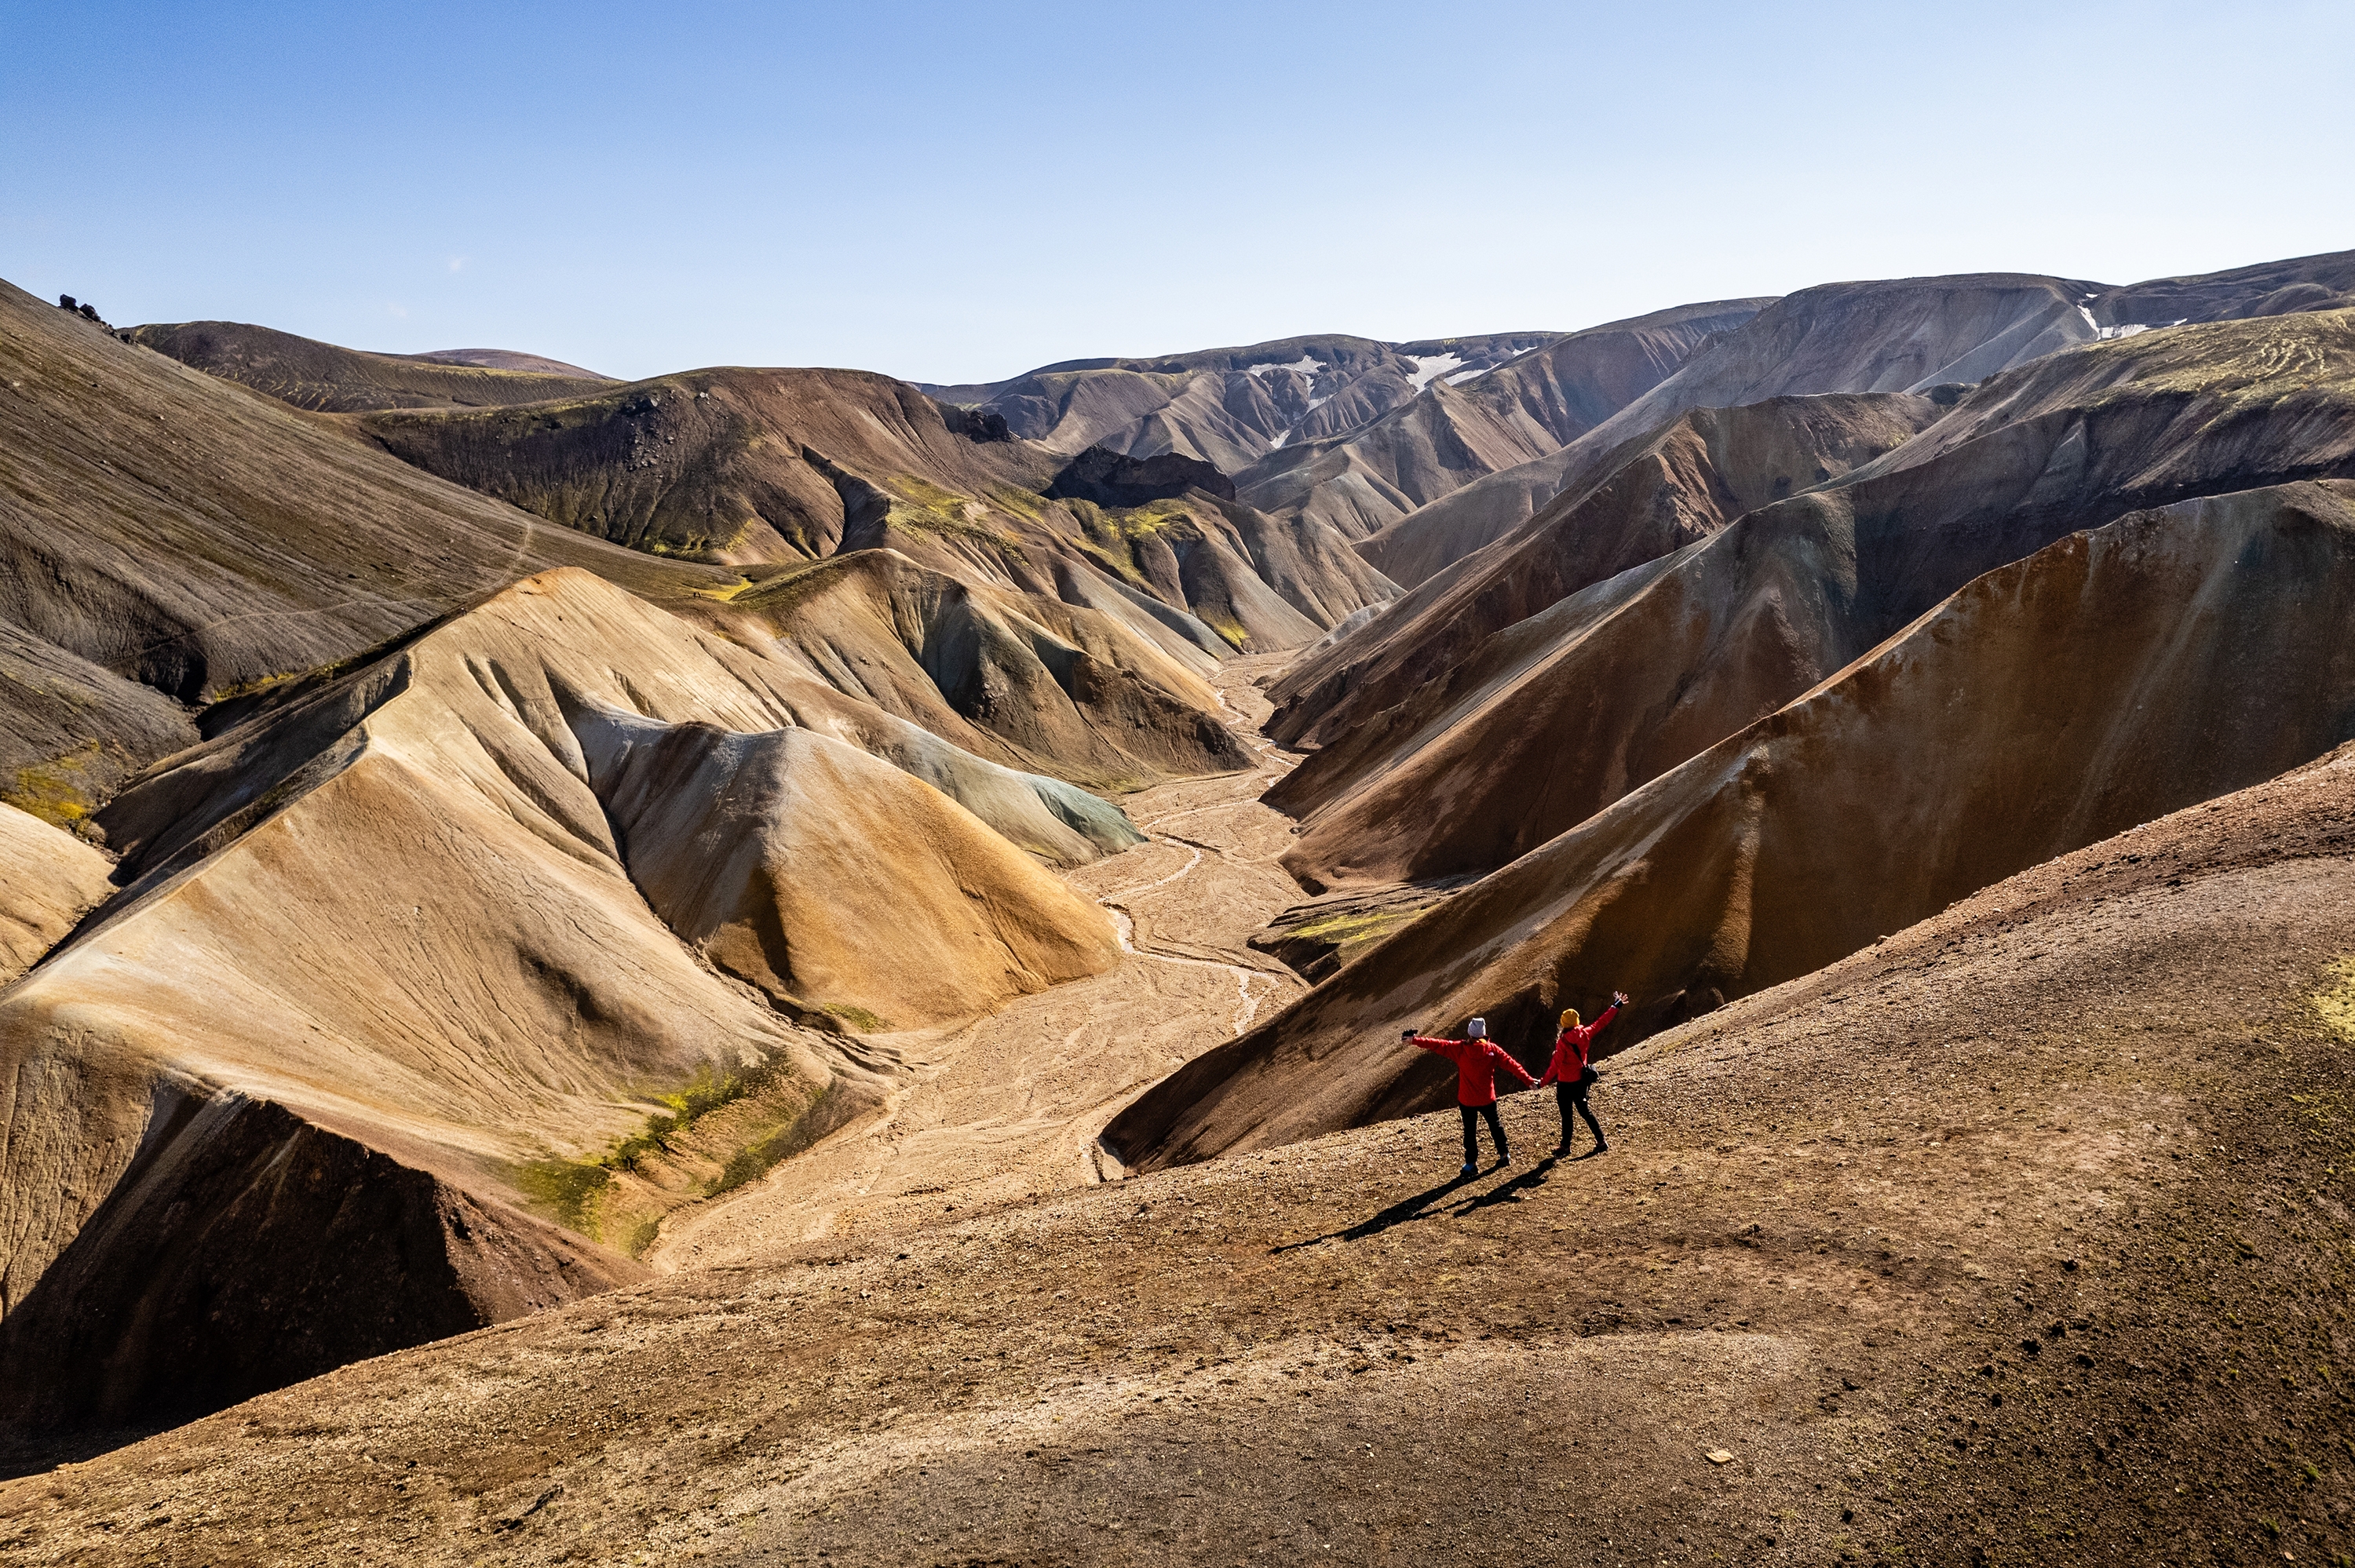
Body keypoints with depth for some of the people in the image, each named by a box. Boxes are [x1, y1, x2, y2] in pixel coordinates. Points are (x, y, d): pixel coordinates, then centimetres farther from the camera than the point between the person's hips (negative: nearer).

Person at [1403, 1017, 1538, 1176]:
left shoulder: (1460, 1049, -15)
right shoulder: (1493, 1050, -10)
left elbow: (1438, 1045, -14)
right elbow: (1512, 1065, -11)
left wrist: (1415, 1040, -10)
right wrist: (1528, 1080, -8)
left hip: (1467, 1100, -2)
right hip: (1488, 1099, 2)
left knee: (1470, 1131, 12)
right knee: (1495, 1125, 23)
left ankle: (1471, 1162, 17)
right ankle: (1504, 1154, 32)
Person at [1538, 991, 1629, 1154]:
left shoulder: (1563, 1042, -21)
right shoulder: (1584, 1035, -7)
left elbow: (1555, 1066, -23)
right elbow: (1601, 1022, 4)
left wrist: (1542, 1082, -17)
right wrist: (1616, 1006, 15)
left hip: (1566, 1083, -6)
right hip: (1582, 1080, 6)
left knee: (1566, 1114, 5)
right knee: (1584, 1110, 18)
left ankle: (1565, 1147, 13)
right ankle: (1601, 1142, 18)